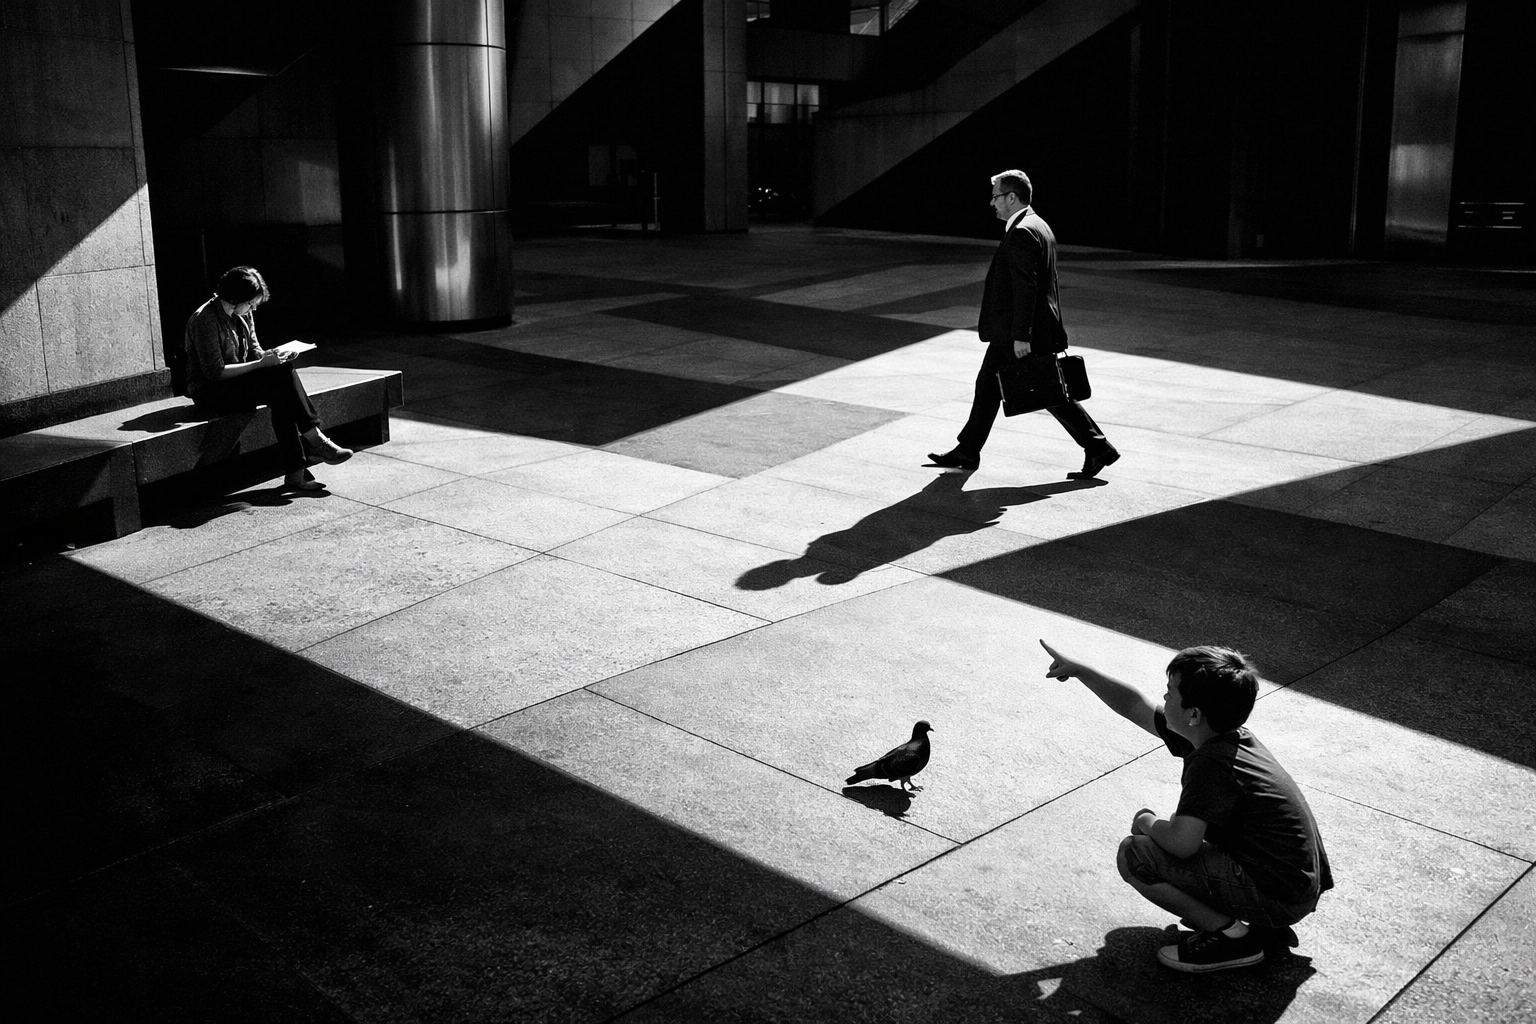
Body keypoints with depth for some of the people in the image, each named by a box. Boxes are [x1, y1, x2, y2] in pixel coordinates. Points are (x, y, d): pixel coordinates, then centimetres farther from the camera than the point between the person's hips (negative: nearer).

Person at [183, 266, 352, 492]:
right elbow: (215, 372, -22)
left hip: (238, 383, 7)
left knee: (280, 396, -25)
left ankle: (295, 473, -30)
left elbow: (254, 351, 14)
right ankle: (314, 439, -22)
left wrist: (273, 356, -10)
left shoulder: (243, 314, 7)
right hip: (209, 394, -7)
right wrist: (262, 364, -24)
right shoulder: (205, 320, -18)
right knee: (282, 376, -27)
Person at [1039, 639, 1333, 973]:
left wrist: (1147, 823, -11)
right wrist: (1077, 669, 20)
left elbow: (1181, 842, -33)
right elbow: (1133, 705, 15)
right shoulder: (1225, 737, 5)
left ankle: (1233, 936, -3)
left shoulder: (1212, 764, -23)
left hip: (1276, 896, -9)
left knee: (1134, 856, -14)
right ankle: (1264, 927, 16)